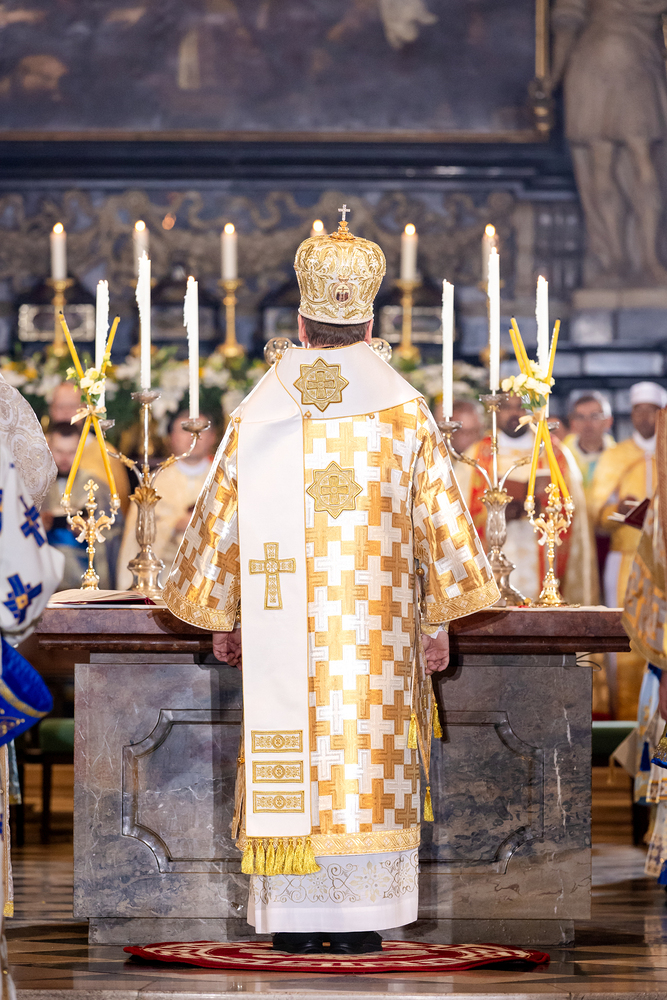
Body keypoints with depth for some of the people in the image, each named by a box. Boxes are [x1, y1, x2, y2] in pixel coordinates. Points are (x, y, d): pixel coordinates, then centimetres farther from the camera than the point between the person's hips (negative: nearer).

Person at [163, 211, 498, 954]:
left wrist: (220, 618, 14)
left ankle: (292, 918, 4)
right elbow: (440, 520, 0)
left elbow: (219, 520, 5)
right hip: (376, 635, 0)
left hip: (285, 628, 1)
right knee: (368, 760, 3)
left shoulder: (258, 415, 1)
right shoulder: (406, 413, 0)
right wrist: (438, 621, 7)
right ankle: (357, 919, 2)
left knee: (290, 761, 5)